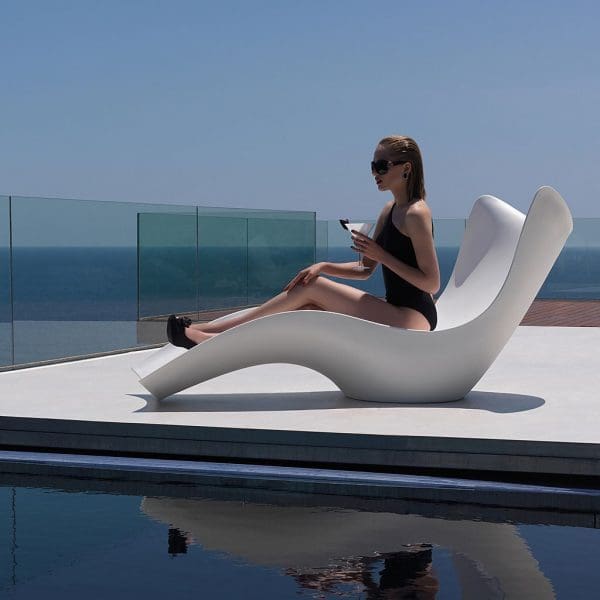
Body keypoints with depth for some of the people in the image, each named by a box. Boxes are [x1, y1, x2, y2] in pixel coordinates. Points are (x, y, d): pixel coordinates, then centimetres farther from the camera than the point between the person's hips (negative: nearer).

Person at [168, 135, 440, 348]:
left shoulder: (416, 214, -14)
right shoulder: (389, 211, 15)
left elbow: (431, 284, -17)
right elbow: (366, 269, 17)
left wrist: (381, 255, -17)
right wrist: (324, 267, 2)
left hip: (413, 319, -8)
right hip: (394, 317, 8)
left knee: (312, 288, -9)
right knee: (303, 313, -1)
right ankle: (204, 337, 0)